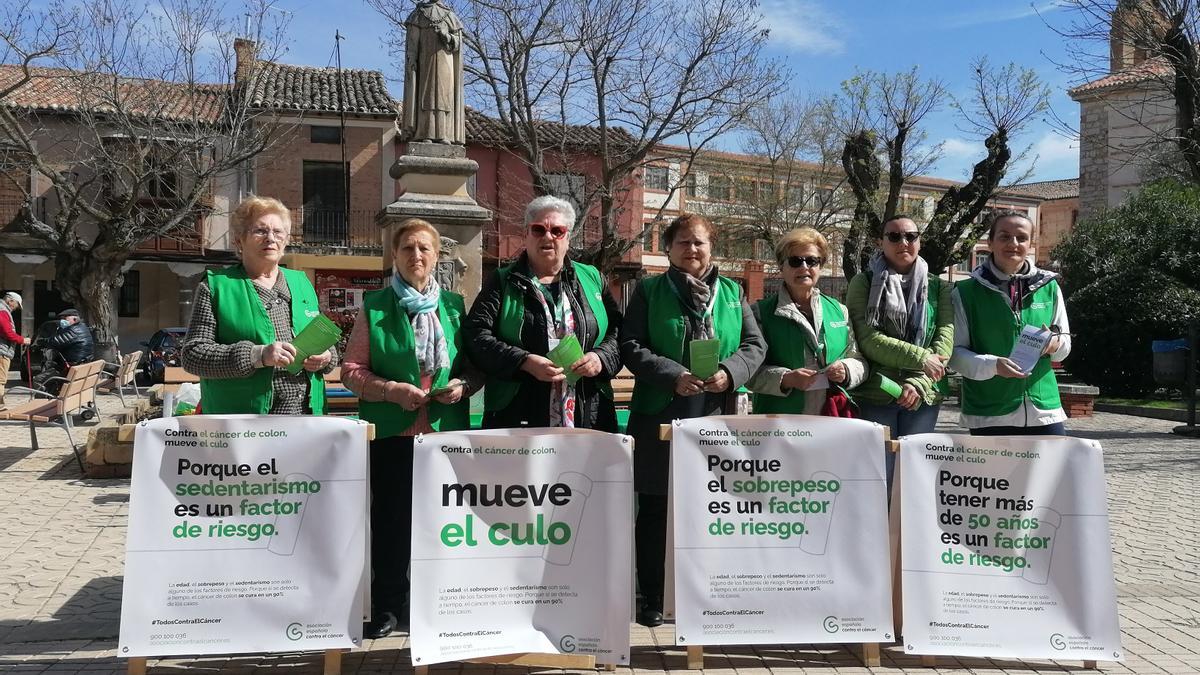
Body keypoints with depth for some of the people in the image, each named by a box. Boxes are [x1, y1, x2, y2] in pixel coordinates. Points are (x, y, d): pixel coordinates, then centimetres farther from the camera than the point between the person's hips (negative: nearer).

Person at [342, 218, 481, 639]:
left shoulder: (454, 306, 10)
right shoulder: (375, 306, 3)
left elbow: (475, 365, 14)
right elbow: (351, 370, 0)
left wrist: (463, 385, -7)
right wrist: (392, 390, -15)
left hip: (445, 430, 2)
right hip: (391, 430, -2)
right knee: (390, 518, 4)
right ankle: (387, 607, 19)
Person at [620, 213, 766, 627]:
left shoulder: (732, 293, 13)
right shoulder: (649, 291, 5)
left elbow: (754, 345, 8)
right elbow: (631, 346, -4)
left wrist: (729, 373, -12)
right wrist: (673, 375, -17)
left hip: (716, 418, 2)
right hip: (659, 417, -2)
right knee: (655, 509, 6)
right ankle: (651, 599, 18)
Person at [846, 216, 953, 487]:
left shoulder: (938, 287, 10)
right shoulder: (864, 283, 1)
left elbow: (945, 338, -2)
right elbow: (867, 339, -11)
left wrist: (918, 383, -16)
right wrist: (921, 358, -17)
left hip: (922, 397, 3)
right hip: (873, 395, -3)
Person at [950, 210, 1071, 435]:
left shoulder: (1049, 287, 9)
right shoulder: (967, 292, -1)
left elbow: (1065, 343, 17)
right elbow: (954, 351, -3)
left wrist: (1055, 343, -7)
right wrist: (993, 365, -20)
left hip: (1044, 409, 3)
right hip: (989, 416, -3)